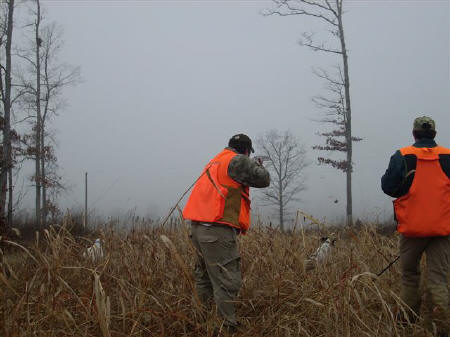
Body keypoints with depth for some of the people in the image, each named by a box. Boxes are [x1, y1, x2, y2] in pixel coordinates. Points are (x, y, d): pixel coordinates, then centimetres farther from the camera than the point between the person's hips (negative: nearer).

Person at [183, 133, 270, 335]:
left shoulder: (215, 162, 21)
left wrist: (252, 167, 29)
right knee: (227, 282, -8)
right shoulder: (237, 161, -5)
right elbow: (264, 180, -4)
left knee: (205, 277, 16)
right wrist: (259, 166, 17)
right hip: (218, 230, -10)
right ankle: (227, 328, -9)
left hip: (198, 227, 10)